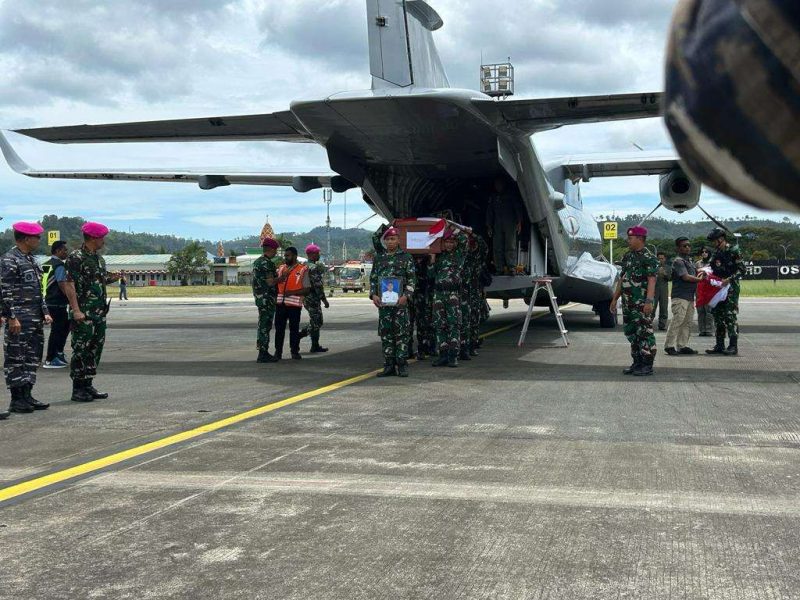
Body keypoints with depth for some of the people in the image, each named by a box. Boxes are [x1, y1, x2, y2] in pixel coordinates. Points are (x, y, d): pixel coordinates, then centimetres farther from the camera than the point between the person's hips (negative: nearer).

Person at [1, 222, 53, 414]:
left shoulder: (31, 259, 17)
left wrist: (45, 312, 16)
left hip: (36, 319, 9)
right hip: (20, 320, -9)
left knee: (33, 358, 11)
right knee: (16, 359, -2)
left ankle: (27, 396, 18)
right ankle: (17, 400, 2)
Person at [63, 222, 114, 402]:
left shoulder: (99, 258, 15)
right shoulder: (76, 257, -11)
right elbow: (69, 285, -16)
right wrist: (76, 310, -20)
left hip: (100, 313, 9)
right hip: (84, 314, -9)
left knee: (96, 349, 11)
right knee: (81, 351, -4)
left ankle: (88, 386, 20)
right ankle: (77, 390, 2)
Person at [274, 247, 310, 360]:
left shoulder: (302, 270, 0)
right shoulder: (281, 268, 15)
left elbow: (307, 289, -3)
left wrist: (292, 292, -15)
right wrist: (281, 277, -3)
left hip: (294, 304, -4)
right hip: (280, 303, 4)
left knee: (294, 329, 2)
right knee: (279, 328, 5)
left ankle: (294, 351, 12)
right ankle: (278, 351, 12)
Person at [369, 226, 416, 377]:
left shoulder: (406, 257, 4)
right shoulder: (379, 257, 14)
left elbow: (412, 278, 0)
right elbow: (373, 277, 15)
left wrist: (406, 296, -13)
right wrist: (373, 295, 0)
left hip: (400, 300, -3)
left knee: (402, 332, -4)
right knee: (385, 332, 4)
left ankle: (402, 365, 1)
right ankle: (389, 365, 9)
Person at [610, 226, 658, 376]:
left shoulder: (649, 258, -10)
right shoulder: (627, 256, 16)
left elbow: (652, 280, -17)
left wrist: (649, 301, -25)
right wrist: (615, 297, 19)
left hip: (642, 303, -9)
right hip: (628, 302, 9)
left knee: (644, 332, -5)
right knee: (631, 332, 12)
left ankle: (647, 365, -1)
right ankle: (637, 362, 21)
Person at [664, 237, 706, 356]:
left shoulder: (689, 261, 21)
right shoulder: (678, 261, -9)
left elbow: (694, 273, 29)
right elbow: (686, 277, -17)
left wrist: (699, 274, 7)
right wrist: (699, 279, -4)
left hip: (690, 296, 9)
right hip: (680, 296, -9)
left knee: (687, 322, 9)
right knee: (677, 320, -13)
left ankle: (683, 346, 13)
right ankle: (670, 345, -10)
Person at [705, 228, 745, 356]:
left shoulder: (733, 251, -8)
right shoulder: (716, 253, 15)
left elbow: (742, 269, -12)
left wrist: (728, 279, -20)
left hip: (731, 289, -8)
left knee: (730, 316, -9)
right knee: (718, 316, 8)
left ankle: (733, 346, -6)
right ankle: (719, 345, 15)